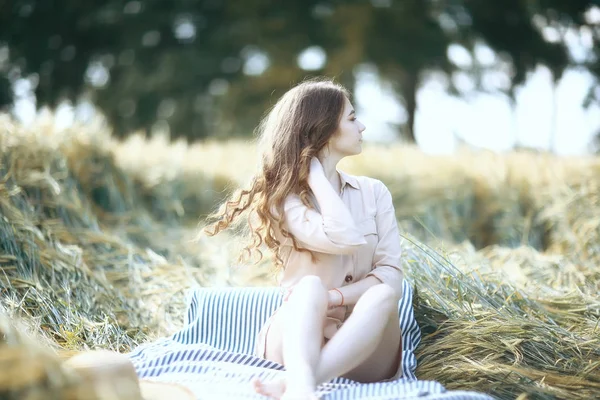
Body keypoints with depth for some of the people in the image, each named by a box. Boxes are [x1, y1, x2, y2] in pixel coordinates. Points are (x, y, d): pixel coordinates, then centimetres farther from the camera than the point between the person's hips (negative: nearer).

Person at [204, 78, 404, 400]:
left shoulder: (374, 193, 9)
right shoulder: (285, 197, -3)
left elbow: (391, 272, -2)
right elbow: (346, 239, -21)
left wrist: (337, 298, -20)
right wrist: (315, 172, -10)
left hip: (361, 348, 3)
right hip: (297, 338, -2)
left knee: (383, 294, -30)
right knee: (311, 286, -33)